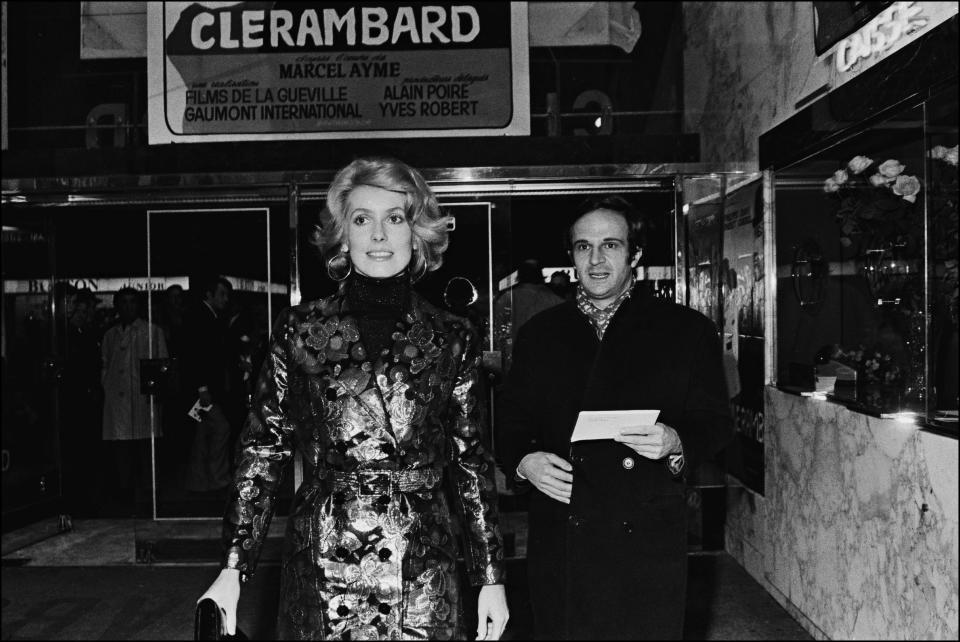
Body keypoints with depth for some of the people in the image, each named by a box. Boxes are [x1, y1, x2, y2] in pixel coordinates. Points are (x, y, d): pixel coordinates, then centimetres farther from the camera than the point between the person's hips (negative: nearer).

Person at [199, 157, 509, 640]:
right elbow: (263, 451, 0)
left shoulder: (452, 338, 0)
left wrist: (491, 576, 3)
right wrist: (233, 569, -5)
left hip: (424, 577, 1)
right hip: (319, 570, 0)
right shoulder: (300, 329, -2)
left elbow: (470, 461, 4)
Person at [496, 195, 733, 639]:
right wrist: (524, 461, -9)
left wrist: (675, 443, -18)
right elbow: (510, 424, 11)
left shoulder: (687, 330, 3)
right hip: (558, 540, 2)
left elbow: (715, 423, 2)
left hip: (648, 541, -1)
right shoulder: (538, 334, 9)